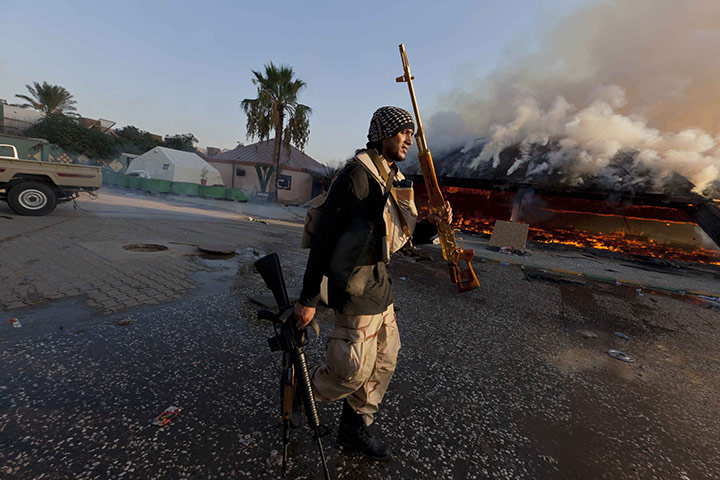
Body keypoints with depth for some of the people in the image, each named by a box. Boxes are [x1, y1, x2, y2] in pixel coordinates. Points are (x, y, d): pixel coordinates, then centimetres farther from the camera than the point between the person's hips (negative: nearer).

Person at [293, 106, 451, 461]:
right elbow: (325, 238, -19)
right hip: (356, 286, -9)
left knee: (384, 362, 17)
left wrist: (431, 224, 0)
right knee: (354, 370, 2)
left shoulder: (394, 180, 13)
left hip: (379, 283, 9)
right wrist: (308, 299, -18)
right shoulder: (357, 174, -16)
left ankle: (354, 428, 38)